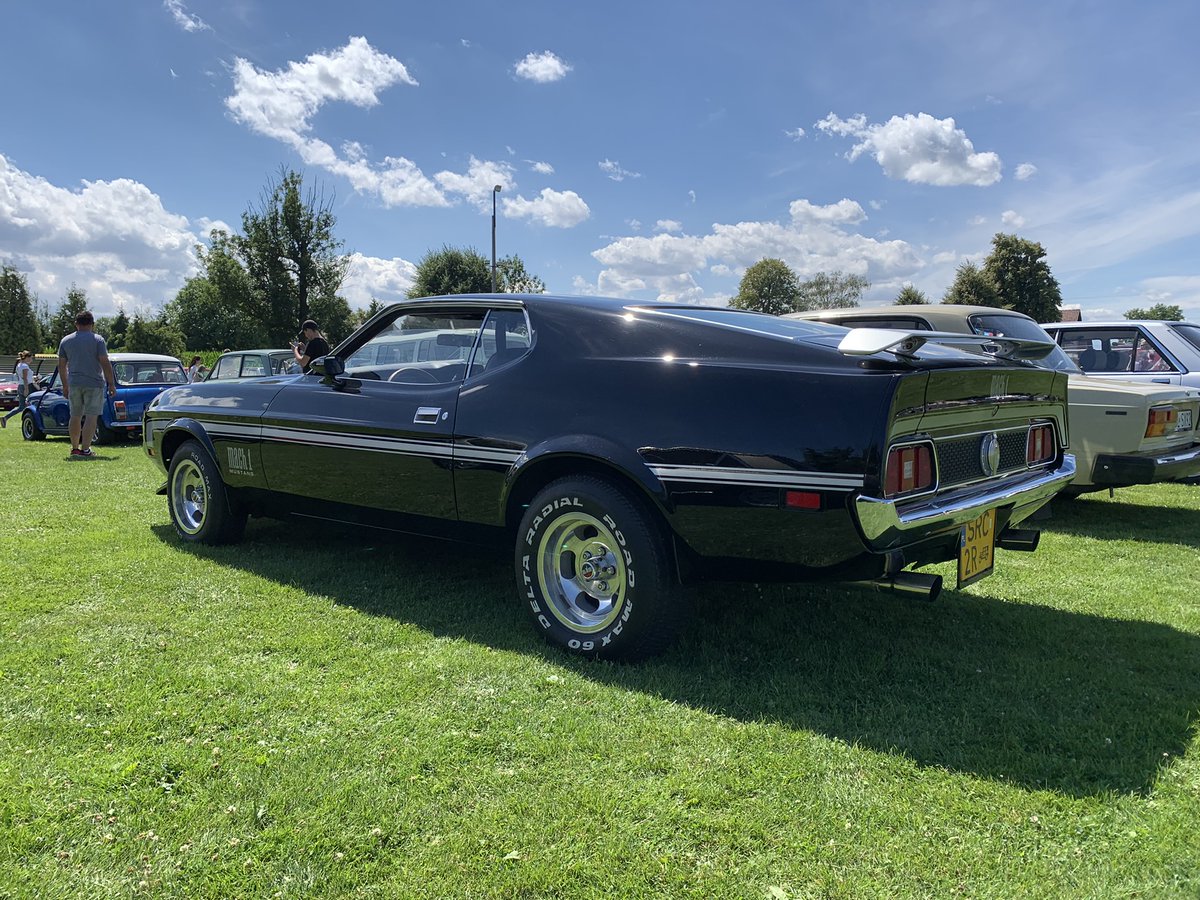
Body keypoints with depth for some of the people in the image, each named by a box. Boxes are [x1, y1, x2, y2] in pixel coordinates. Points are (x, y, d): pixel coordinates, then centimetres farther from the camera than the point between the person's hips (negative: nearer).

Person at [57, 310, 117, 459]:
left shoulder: (65, 341, 9)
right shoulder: (97, 340, -5)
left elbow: (61, 365, 11)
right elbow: (105, 363, -10)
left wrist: (65, 386, 19)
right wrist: (112, 384, -5)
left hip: (74, 384, 5)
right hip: (94, 384, -4)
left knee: (75, 416, 14)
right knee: (91, 416, -4)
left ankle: (74, 448, 21)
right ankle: (85, 449, -10)